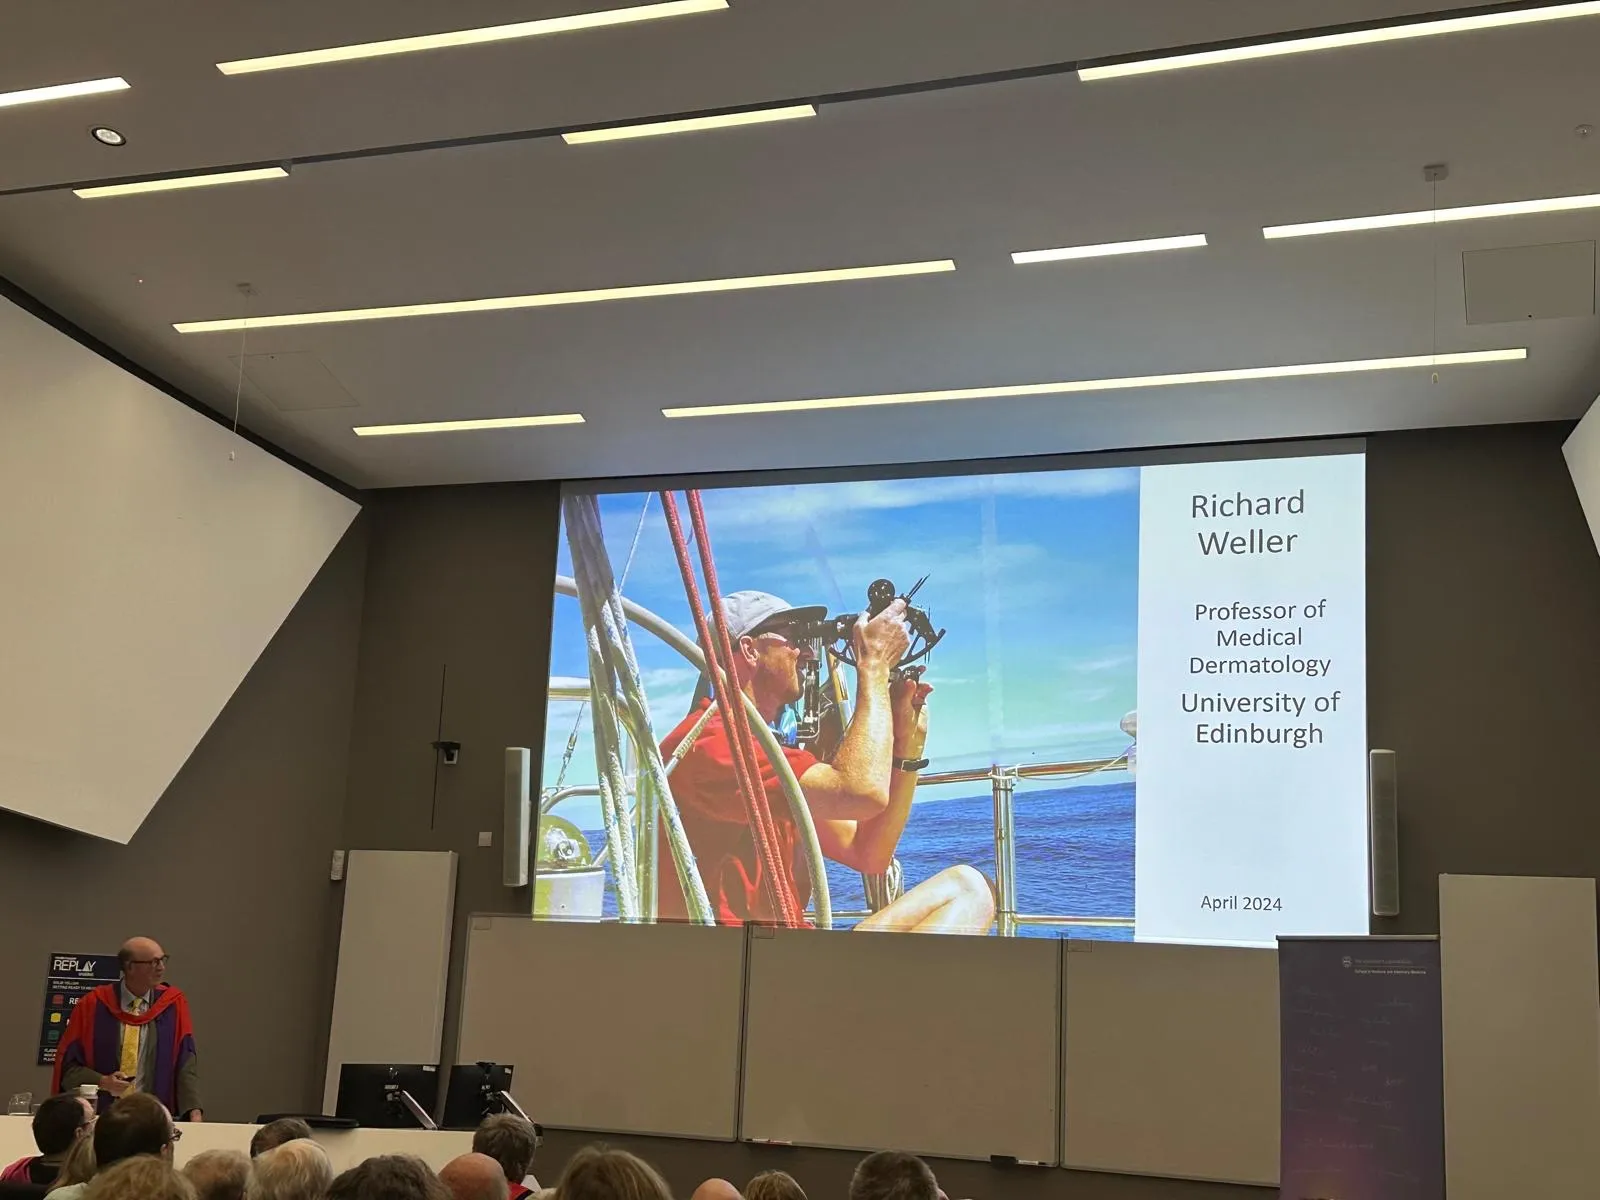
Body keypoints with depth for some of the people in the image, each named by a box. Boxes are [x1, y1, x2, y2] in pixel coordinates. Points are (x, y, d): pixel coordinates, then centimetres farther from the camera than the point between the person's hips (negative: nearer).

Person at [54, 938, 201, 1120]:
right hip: (100, 1114, -1)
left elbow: (186, 1063, 1)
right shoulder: (92, 1005, 2)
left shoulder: (174, 1004, 4)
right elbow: (68, 1064, 5)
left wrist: (194, 1112, -12)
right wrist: (102, 1082, -12)